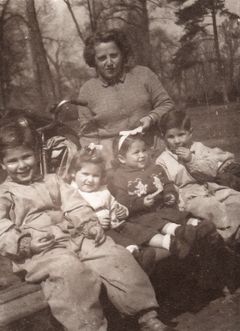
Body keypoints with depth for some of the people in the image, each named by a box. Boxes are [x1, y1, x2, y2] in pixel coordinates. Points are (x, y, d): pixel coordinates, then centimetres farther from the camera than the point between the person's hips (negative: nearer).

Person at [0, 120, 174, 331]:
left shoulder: (52, 181, 24)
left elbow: (76, 206, 13)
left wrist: (90, 225, -6)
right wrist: (26, 243, -20)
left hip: (74, 236, 5)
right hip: (40, 250, -4)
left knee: (115, 255, -17)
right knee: (70, 269, -37)